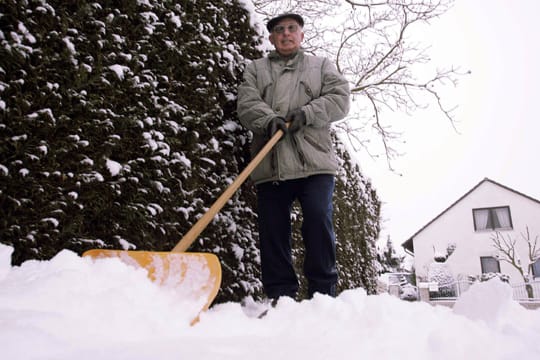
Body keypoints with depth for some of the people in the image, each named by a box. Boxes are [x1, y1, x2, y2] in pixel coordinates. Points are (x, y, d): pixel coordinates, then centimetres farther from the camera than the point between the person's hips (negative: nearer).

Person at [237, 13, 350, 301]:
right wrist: (268, 119, -17)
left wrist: (306, 114, -9)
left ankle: (323, 293, -1)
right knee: (273, 230, -2)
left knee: (319, 221, -12)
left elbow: (340, 98, 7)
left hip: (315, 161, -1)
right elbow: (247, 104, 5)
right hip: (270, 165, 1)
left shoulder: (321, 65, 23)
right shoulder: (255, 69, 22)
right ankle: (280, 297, 5)